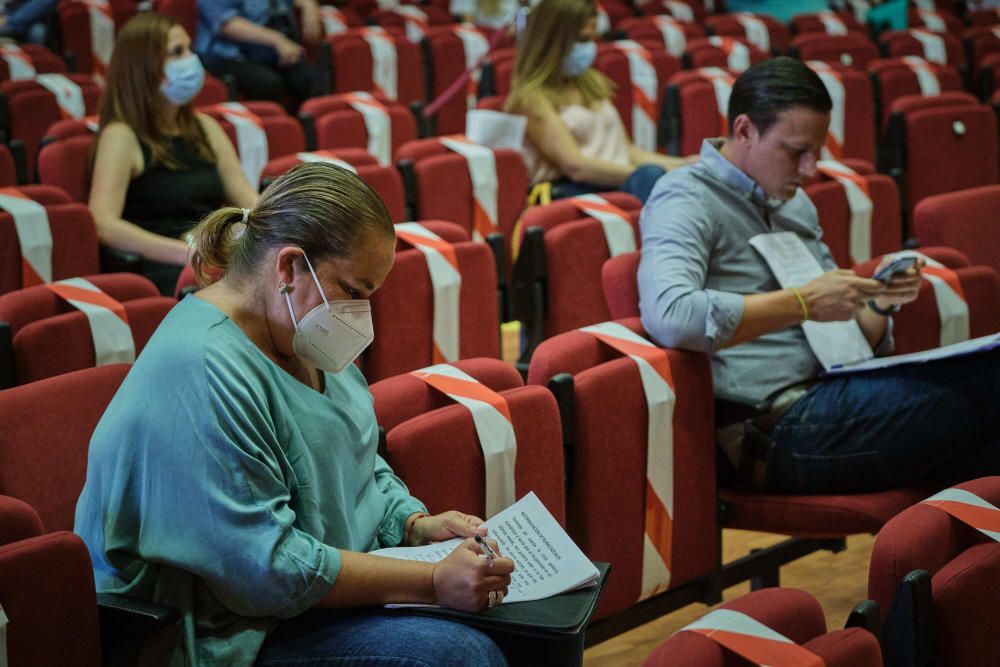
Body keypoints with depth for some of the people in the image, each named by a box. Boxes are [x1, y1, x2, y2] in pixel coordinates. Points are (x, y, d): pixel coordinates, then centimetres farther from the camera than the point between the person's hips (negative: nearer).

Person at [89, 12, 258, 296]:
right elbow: (104, 225, -12)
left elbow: (249, 200, 18)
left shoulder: (204, 128, 22)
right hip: (166, 270, -6)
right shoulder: (122, 136, 0)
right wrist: (188, 252, -20)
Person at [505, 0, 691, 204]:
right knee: (651, 177, -36)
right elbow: (576, 166, -12)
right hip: (568, 190, -7)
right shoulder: (532, 97, -2)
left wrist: (681, 165, 7)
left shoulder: (593, 82, 23)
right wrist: (644, 173, -17)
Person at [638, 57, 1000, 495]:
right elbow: (669, 316, -26)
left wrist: (879, 303, 1)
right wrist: (804, 303, -21)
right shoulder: (686, 200, -5)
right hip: (780, 429, -9)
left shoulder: (795, 207, 22)